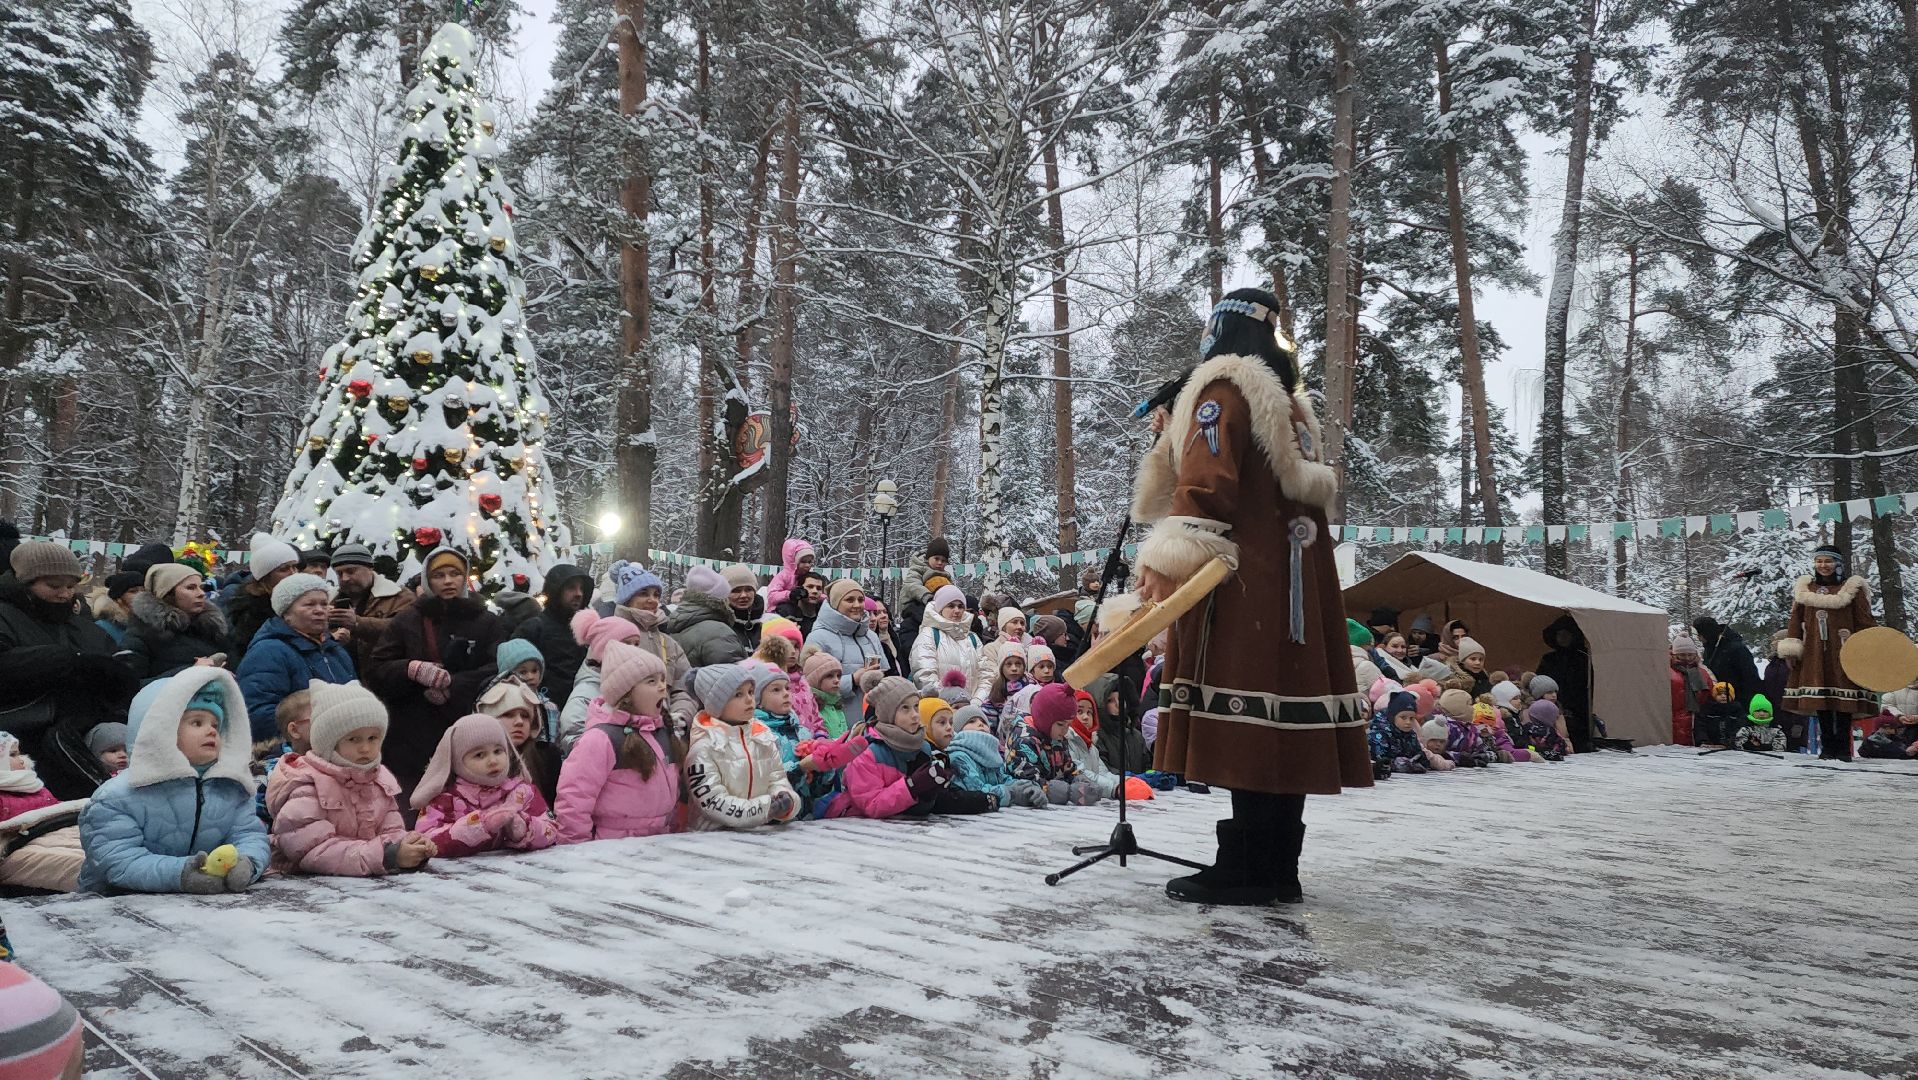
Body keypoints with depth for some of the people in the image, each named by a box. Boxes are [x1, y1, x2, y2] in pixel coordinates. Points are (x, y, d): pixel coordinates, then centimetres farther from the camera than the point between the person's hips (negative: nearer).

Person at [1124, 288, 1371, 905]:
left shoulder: (1223, 389, -3)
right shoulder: (1288, 402, 24)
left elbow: (1206, 484, -17)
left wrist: (1170, 560, -26)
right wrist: (1174, 437, 24)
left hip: (1246, 585, -9)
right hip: (1295, 583, 9)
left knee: (1246, 722, -10)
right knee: (1281, 723, 7)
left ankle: (1247, 871, -8)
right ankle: (1278, 870, 11)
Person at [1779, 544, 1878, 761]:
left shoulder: (1852, 588, 4)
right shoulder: (1805, 588, 13)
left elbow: (1865, 622, 1)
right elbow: (1795, 620, 12)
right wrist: (1791, 646, 4)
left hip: (1843, 654, -3)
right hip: (1814, 655, 3)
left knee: (1843, 703, -3)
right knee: (1820, 702, 3)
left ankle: (1843, 748, 3)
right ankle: (1827, 747, 9)